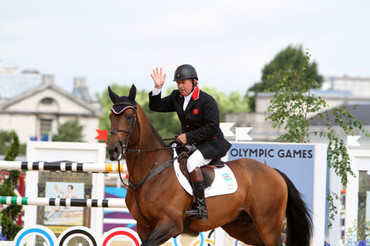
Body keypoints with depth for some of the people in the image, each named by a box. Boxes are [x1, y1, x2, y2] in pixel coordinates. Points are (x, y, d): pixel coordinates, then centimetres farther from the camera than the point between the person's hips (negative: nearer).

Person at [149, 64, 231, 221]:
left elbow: (212, 127, -19)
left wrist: (189, 136, -20)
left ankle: (201, 207, -34)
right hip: (189, 143, 9)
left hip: (211, 145, -9)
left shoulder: (207, 101, -15)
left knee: (192, 162, -33)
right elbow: (156, 107, 9)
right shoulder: (176, 97, 6)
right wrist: (157, 88, -7)